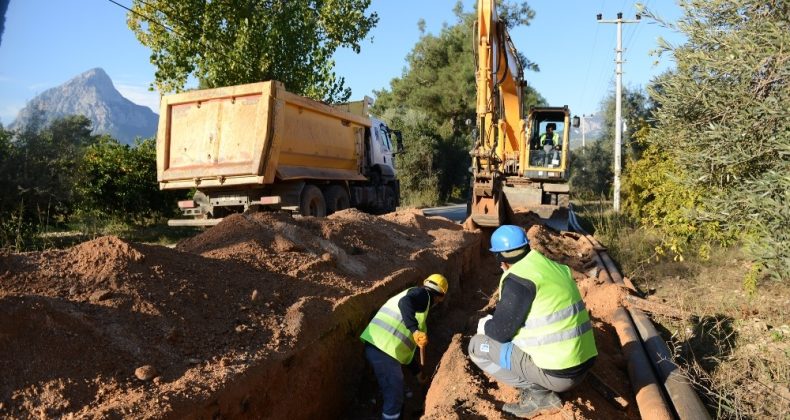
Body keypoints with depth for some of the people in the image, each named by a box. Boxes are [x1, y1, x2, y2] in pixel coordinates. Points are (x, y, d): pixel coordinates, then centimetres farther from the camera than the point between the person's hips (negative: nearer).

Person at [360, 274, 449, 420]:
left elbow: (405, 343, 32)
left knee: (391, 390, 25)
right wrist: (415, 330, -34)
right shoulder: (422, 294, 0)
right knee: (394, 394, 5)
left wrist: (417, 372, 39)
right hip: (384, 350, -10)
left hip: (374, 346, 10)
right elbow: (405, 302, -26)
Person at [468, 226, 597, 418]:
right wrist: (495, 320, 30)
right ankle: (539, 389, 11)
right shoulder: (552, 267, 9)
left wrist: (485, 326, 10)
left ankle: (539, 395, 0)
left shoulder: (519, 278, -17)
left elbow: (502, 331, -12)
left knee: (477, 346, 1)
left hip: (557, 373, -8)